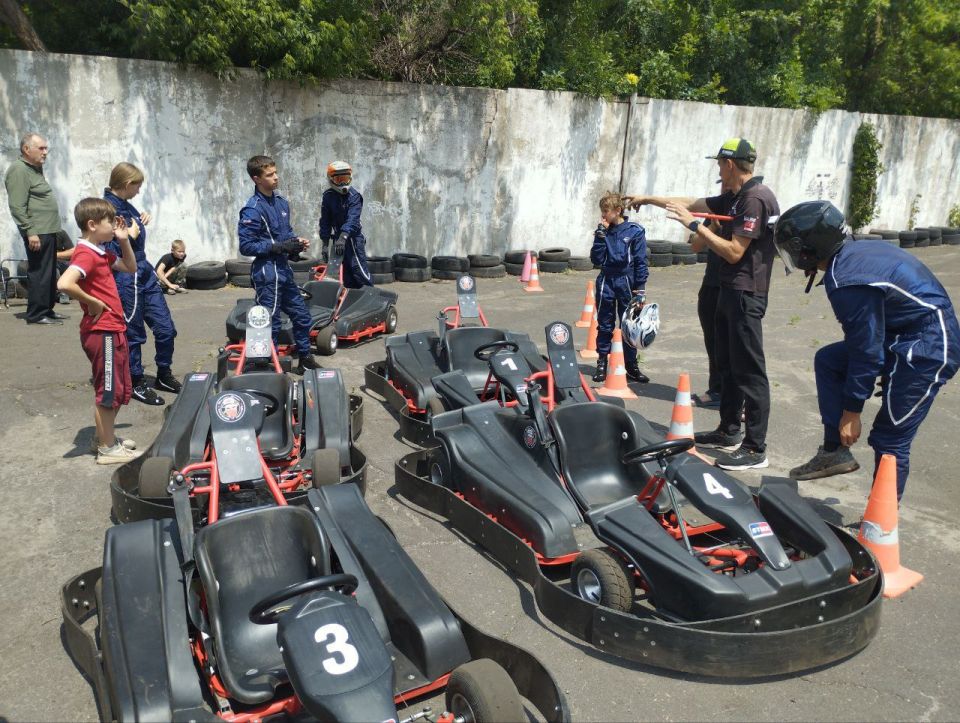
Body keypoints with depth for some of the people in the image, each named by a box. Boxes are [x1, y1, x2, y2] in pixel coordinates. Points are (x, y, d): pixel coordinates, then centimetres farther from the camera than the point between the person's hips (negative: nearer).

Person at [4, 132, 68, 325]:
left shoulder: (35, 168, 18)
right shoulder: (19, 170, -11)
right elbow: (17, 207, -18)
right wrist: (30, 232, -22)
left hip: (48, 230, 10)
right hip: (37, 232, -10)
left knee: (49, 273, 14)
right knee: (39, 273, -7)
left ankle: (47, 310, 23)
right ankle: (36, 314, -2)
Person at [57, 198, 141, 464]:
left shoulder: (101, 252, 12)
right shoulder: (86, 254, -18)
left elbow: (130, 268, 25)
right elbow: (64, 284, -34)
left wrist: (124, 241, 12)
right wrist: (92, 302, -21)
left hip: (113, 330, 10)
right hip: (102, 333, -10)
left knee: (119, 390, 19)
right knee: (108, 392, 0)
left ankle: (106, 437, 32)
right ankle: (107, 448, 11)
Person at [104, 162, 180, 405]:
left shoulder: (126, 205, 11)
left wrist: (142, 223, 8)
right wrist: (129, 235, -19)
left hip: (145, 273, 8)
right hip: (126, 279, -8)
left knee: (166, 328, 9)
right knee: (133, 334, 5)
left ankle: (164, 376, 25)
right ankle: (137, 383, 20)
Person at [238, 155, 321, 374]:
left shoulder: (281, 202, 9)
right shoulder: (252, 210, -15)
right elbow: (246, 246, -16)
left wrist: (296, 241, 0)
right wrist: (279, 247, -19)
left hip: (283, 269, 8)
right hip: (267, 272, -8)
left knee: (302, 316, 15)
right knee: (271, 323, 0)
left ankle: (305, 359, 31)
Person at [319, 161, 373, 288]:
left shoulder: (354, 195, -12)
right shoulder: (327, 196, 3)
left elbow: (352, 219, -25)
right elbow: (325, 221, 7)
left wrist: (343, 237, -38)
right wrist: (325, 244, 4)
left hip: (353, 236, -5)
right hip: (338, 237, 5)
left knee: (358, 268, -15)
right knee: (346, 273, 7)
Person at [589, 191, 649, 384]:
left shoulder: (635, 231, -6)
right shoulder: (604, 231, 4)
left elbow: (641, 262, -5)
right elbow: (596, 259, -3)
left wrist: (640, 289, -7)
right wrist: (601, 235, -9)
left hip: (626, 283, -3)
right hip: (606, 282, 3)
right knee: (604, 326, 9)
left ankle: (631, 366, 17)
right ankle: (602, 364, 18)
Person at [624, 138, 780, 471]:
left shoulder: (756, 198, -17)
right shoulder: (735, 197, 13)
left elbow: (734, 252, -21)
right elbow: (692, 204, 23)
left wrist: (695, 225, -15)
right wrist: (648, 198, 28)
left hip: (746, 295, -10)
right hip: (728, 290, 10)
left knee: (749, 371, -7)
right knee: (727, 365, 16)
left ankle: (755, 448, -2)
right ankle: (729, 432, 27)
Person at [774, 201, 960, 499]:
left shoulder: (846, 280, -24)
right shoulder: (857, 251, 5)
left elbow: (866, 351, -20)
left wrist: (851, 411, -9)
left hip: (925, 350, -10)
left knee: (890, 441, -2)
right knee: (827, 360, 12)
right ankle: (835, 451, 14)